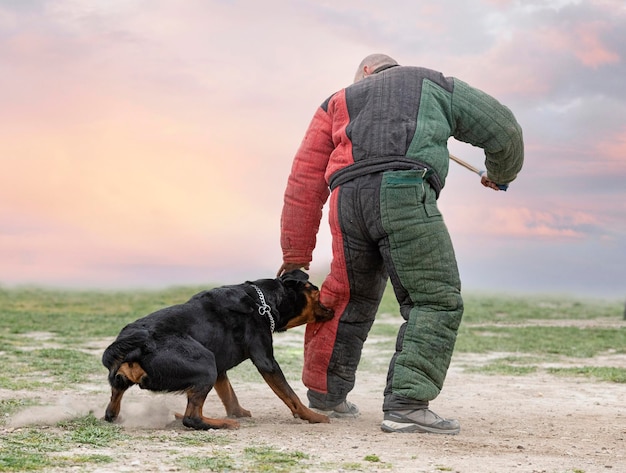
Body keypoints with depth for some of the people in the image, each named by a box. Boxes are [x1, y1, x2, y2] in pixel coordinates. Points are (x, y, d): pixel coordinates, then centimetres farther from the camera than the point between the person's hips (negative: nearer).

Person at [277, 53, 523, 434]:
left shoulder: (338, 102, 33)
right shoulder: (435, 85, 30)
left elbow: (305, 184, 26)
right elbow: (502, 128, 31)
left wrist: (296, 254, 28)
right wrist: (502, 173, 51)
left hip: (348, 200, 4)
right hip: (403, 193, -4)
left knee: (349, 300, 22)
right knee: (437, 301, -2)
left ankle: (326, 393, 31)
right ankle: (407, 404, -15)